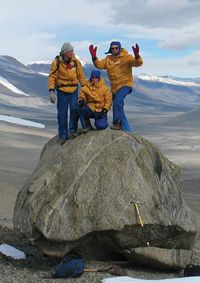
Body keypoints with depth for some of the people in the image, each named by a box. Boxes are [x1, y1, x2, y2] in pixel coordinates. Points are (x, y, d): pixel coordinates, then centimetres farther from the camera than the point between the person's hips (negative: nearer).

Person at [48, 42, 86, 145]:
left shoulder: (76, 62, 0)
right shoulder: (56, 62, -8)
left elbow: (80, 75, 9)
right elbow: (52, 77, -8)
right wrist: (51, 91, -15)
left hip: (74, 90, 2)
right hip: (62, 91, -2)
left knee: (74, 109, -11)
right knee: (62, 114, 3)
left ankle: (73, 130, 9)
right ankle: (63, 135, 14)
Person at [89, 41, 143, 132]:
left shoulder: (126, 57, -8)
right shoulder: (108, 59, 7)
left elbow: (138, 63, -20)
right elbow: (99, 65, -3)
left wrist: (137, 56, -41)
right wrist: (94, 57, -21)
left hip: (125, 84, -6)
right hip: (114, 87, 7)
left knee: (118, 100, -31)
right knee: (118, 107, 12)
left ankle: (117, 123, -23)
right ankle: (126, 129, 25)